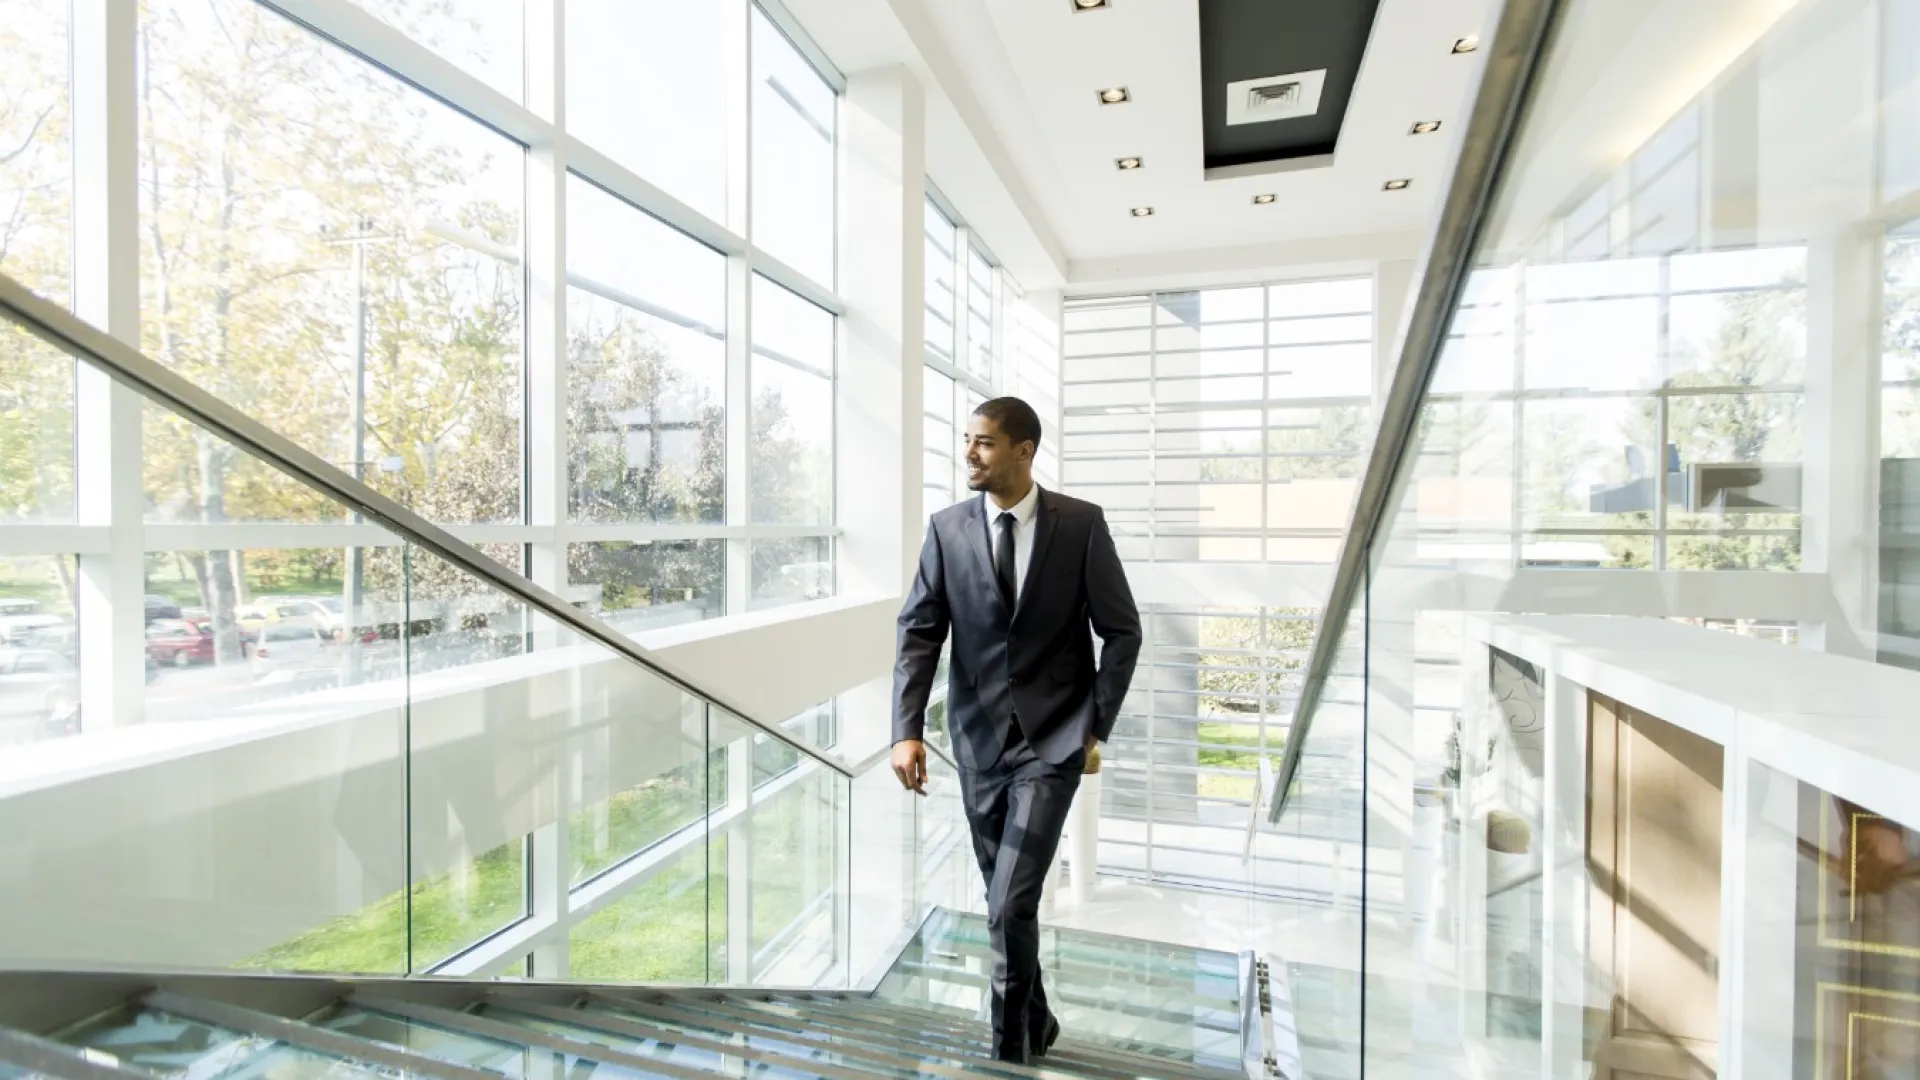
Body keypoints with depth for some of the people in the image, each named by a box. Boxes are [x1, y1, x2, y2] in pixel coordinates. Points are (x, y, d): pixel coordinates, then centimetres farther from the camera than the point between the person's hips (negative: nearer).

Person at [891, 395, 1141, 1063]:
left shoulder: (1081, 524, -8)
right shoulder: (947, 528, -3)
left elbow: (1122, 630, -2)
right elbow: (919, 633, -4)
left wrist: (1097, 724, -4)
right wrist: (907, 730, -13)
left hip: (1052, 739, -3)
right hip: (978, 739, 3)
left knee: (1011, 905, -8)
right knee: (1006, 904, 17)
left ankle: (1012, 1046, 18)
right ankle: (1035, 1021, 43)